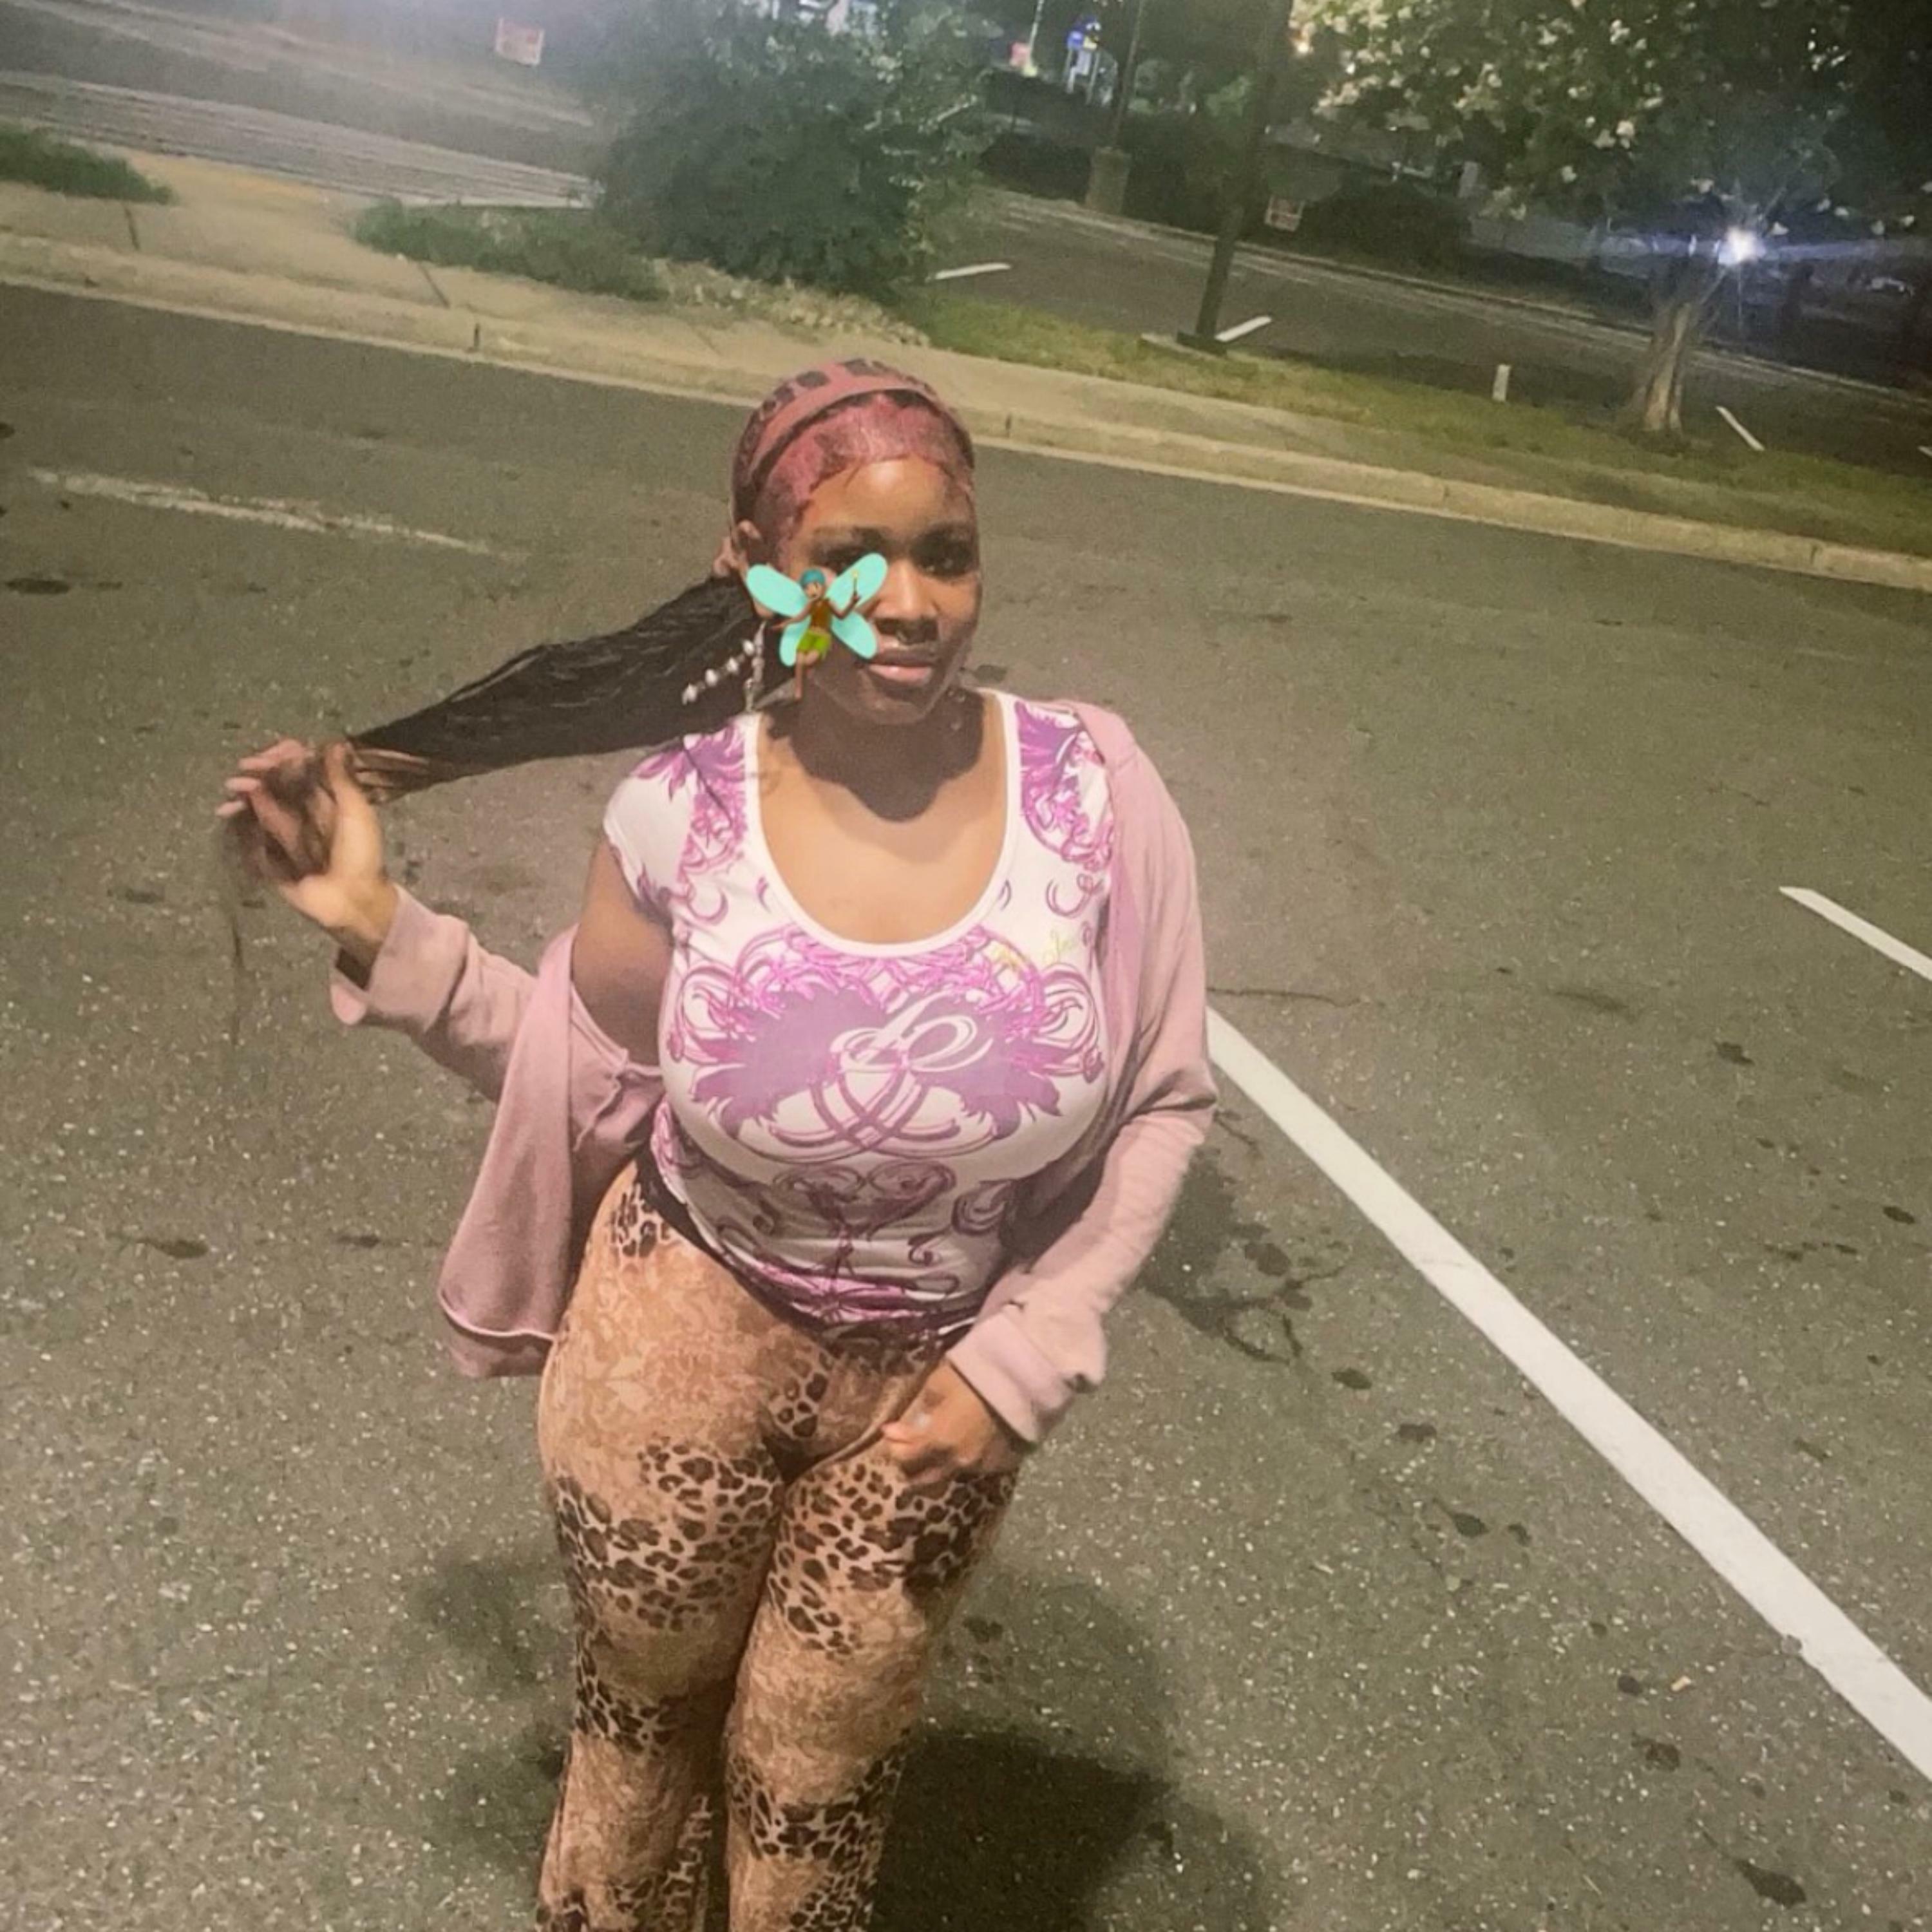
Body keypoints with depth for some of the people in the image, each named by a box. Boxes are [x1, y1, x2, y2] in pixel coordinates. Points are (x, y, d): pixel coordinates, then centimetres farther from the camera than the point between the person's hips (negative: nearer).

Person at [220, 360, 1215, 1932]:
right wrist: (378, 929, -11)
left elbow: (1163, 1102, -8)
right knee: (642, 1712, 25)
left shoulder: (1094, 790, -19)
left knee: (813, 1788, 22)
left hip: (939, 1376, 0)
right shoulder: (688, 808, -17)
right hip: (683, 1344, 0)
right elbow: (589, 1073, -1)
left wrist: (1019, 1364, -12)